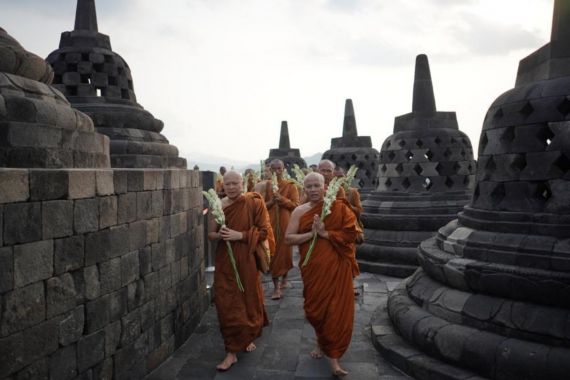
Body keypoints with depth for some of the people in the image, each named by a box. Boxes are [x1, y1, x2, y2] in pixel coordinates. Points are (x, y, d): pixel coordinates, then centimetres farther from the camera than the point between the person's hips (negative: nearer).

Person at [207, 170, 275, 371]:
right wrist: (221, 235, -17)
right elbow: (210, 234, 5)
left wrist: (240, 235, -19)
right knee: (226, 302, -1)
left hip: (247, 259, -1)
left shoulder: (254, 203, -8)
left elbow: (264, 231, -9)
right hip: (225, 260, 1)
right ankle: (232, 351, 11)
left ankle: (248, 336, 39)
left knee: (248, 298, 12)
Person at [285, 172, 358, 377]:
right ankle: (322, 342, 42)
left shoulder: (338, 208, -3)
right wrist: (311, 233, -16)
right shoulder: (299, 211, 1)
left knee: (338, 310, -1)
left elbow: (351, 234, -10)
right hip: (313, 268, 2)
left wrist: (325, 233, -17)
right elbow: (288, 238, -3)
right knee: (315, 308, 12)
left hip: (336, 266, -2)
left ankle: (333, 356, 14)